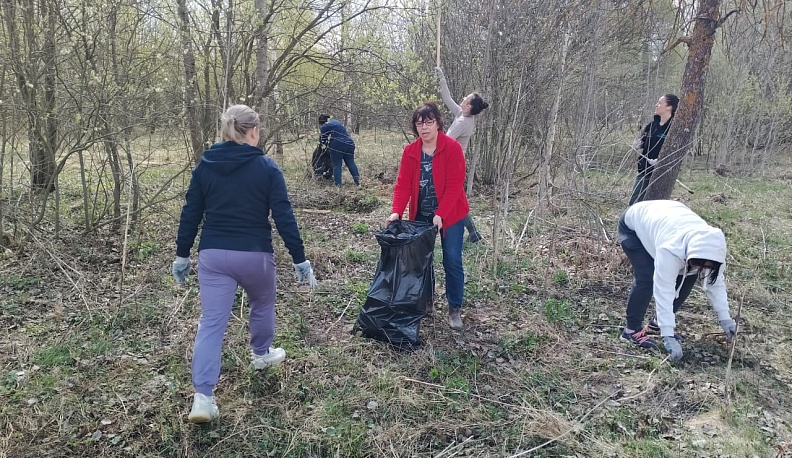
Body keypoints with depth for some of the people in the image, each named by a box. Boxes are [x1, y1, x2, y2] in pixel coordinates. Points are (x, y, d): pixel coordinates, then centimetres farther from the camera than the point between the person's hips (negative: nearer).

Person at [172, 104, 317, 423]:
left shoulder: (205, 166, 3)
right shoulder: (266, 168, -6)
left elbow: (190, 214, 5)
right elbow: (284, 218, -9)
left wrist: (182, 256, 14)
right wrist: (300, 260, -4)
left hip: (213, 255, 2)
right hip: (254, 255, -2)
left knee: (211, 323, 1)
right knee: (263, 303, 26)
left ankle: (202, 397, -5)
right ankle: (262, 354, 47)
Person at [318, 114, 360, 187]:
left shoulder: (324, 127, 1)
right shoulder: (337, 121, 23)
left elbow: (322, 140, 4)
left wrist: (324, 144, 26)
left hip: (337, 146, -6)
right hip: (349, 144, 6)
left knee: (337, 165, 3)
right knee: (351, 163, 10)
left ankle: (338, 184, 2)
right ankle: (357, 181, 5)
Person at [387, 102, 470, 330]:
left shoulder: (452, 148, -15)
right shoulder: (410, 151, -2)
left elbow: (454, 185, -18)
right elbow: (403, 183, -6)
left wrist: (440, 214, -24)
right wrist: (396, 211, -20)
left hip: (449, 215, -4)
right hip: (420, 215, 4)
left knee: (452, 261, -1)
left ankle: (455, 309, 13)